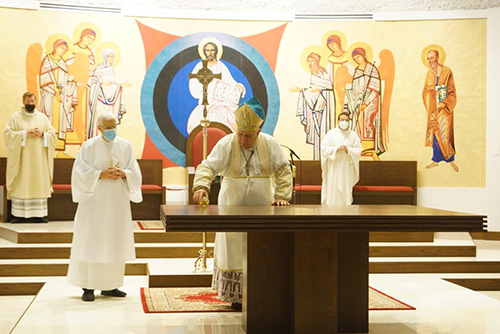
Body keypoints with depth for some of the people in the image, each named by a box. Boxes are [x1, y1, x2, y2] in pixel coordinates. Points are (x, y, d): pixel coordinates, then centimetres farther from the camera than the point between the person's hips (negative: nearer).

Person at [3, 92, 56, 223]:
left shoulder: (42, 117, 12)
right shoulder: (15, 117, 4)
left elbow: (52, 133, 10)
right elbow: (7, 133, -5)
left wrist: (42, 134, -9)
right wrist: (25, 134, -14)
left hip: (39, 158, 3)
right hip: (21, 158, -3)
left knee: (39, 183, 0)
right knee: (21, 185, -6)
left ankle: (39, 214, 3)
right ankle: (18, 214, -4)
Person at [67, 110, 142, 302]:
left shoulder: (125, 146, 7)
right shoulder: (89, 146, -2)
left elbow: (135, 172, 7)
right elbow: (80, 172, -6)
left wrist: (123, 174, -13)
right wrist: (101, 174, -18)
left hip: (117, 202, 3)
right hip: (95, 202, -3)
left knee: (115, 242, 5)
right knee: (91, 242, -5)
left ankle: (110, 285, 13)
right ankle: (88, 287, 0)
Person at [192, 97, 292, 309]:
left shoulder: (270, 144, -3)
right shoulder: (226, 144, -9)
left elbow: (283, 170, -1)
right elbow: (208, 166, -18)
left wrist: (281, 195, -14)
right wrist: (201, 186, -37)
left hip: (262, 206, 2)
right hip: (233, 206, -1)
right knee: (235, 250, 1)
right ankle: (236, 296, 9)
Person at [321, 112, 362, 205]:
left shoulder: (353, 135, 6)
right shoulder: (331, 133, 3)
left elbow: (358, 150, 3)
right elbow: (324, 148, -2)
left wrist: (348, 150, -14)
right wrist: (336, 149, -15)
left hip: (347, 168, 1)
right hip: (333, 167, -1)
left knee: (346, 190, 0)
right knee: (332, 190, -3)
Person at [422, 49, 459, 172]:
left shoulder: (447, 72, -7)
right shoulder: (429, 73, 7)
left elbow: (452, 92, -5)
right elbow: (426, 91, 10)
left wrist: (443, 104, -16)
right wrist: (430, 108, -3)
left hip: (444, 107, -4)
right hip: (433, 108, 4)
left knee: (444, 133, -7)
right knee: (435, 133, 6)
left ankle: (450, 159, 6)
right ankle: (436, 160, 13)